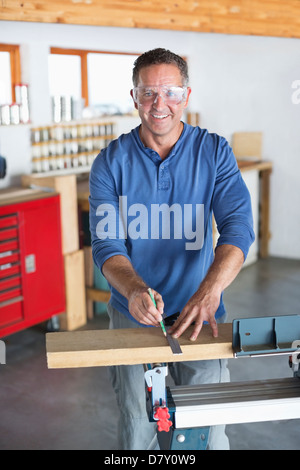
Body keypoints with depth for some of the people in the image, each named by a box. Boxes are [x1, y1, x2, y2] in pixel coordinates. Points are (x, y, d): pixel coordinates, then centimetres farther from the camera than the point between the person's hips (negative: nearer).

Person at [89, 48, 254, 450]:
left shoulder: (214, 152, -3)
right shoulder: (111, 161, -4)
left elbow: (238, 225, -15)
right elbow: (106, 243, -10)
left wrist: (210, 290, -33)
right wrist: (134, 289, -32)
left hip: (200, 314, 0)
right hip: (132, 317, 1)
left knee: (208, 431, 6)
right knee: (137, 429, 12)